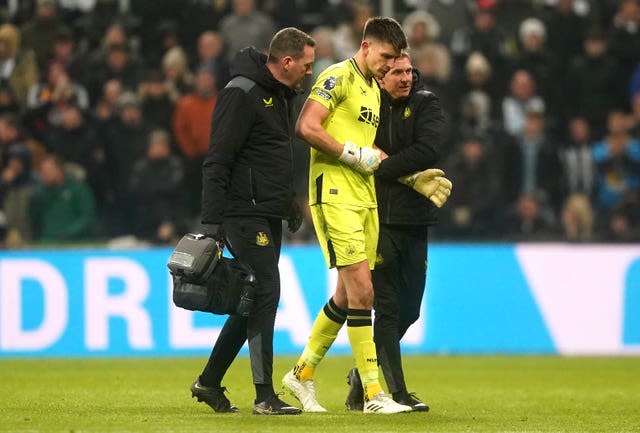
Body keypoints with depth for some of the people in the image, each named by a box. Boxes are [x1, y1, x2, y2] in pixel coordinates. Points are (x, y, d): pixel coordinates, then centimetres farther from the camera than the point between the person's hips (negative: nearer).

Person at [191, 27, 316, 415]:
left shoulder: (279, 95, 17)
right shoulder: (241, 93, -14)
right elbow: (218, 161, -18)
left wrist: (290, 207, 23)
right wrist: (212, 219, -21)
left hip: (269, 217, 10)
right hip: (245, 214, -10)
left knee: (254, 301, 11)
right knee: (266, 293, -12)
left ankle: (209, 382, 21)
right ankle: (264, 396, -10)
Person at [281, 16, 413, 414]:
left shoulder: (374, 90, 20)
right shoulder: (339, 77, -8)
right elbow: (307, 128, -18)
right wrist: (353, 154, -15)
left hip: (365, 197, 9)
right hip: (335, 193, -9)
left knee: (348, 297, 11)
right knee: (361, 291, -12)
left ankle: (302, 375, 24)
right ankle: (373, 393, -12)